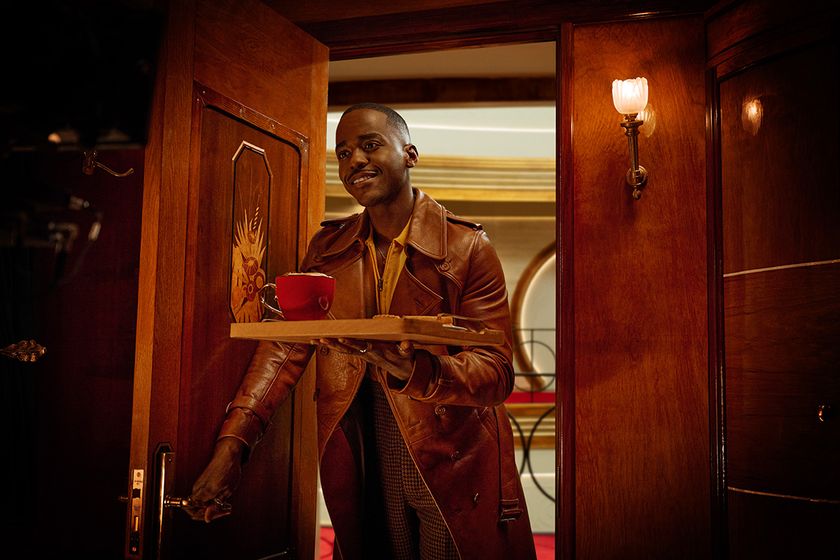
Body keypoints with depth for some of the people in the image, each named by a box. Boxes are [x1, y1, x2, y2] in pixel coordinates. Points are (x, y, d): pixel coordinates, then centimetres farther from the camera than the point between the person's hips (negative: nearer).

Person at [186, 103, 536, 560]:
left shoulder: (467, 248, -7)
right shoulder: (327, 249, 6)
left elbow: (496, 372, -13)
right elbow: (285, 347, 2)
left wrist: (417, 370, -34)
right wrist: (230, 446, -10)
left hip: (451, 470, -3)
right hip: (357, 468, 3)